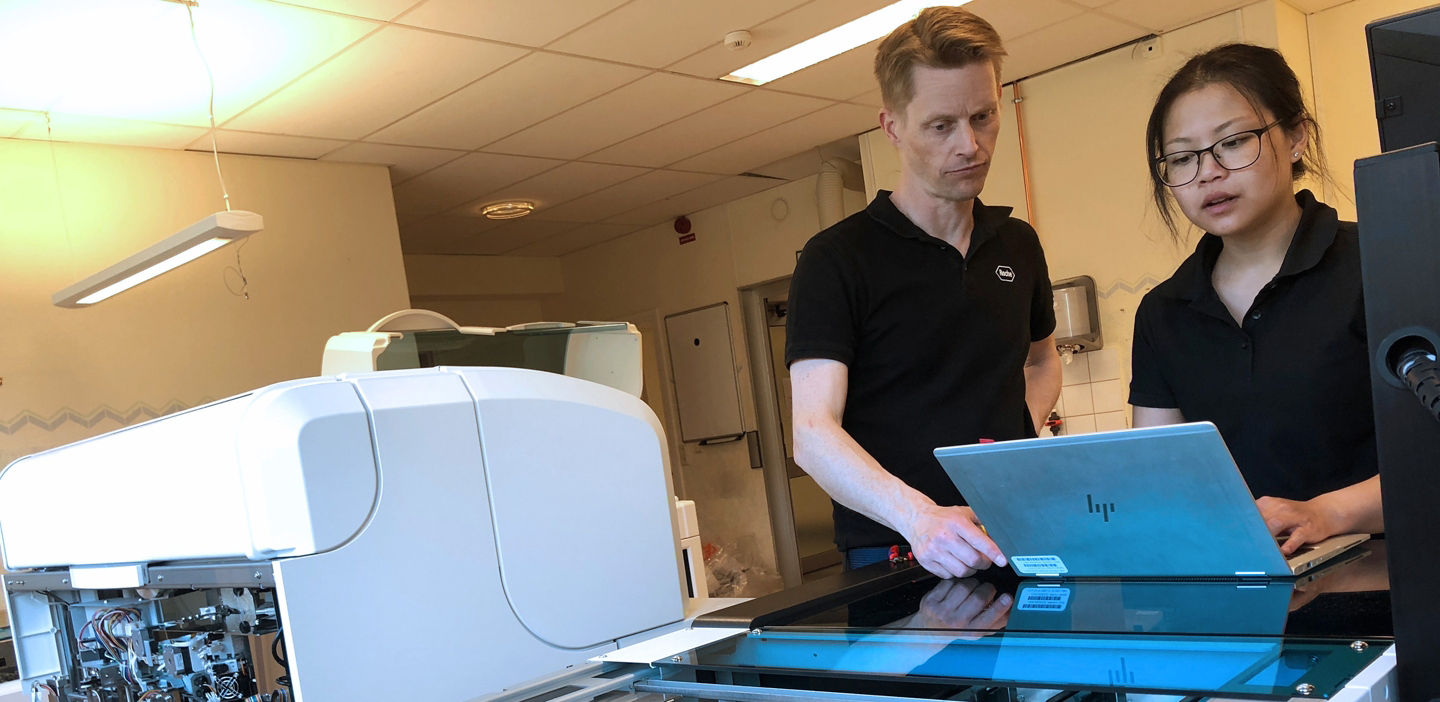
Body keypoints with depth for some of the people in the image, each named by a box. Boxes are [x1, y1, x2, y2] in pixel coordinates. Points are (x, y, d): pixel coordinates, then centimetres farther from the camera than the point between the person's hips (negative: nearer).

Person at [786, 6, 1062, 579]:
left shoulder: (1018, 245, 11)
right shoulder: (836, 259, -8)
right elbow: (813, 434, -17)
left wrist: (1019, 432, 5)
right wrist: (918, 516, -33)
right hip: (894, 553, -4)